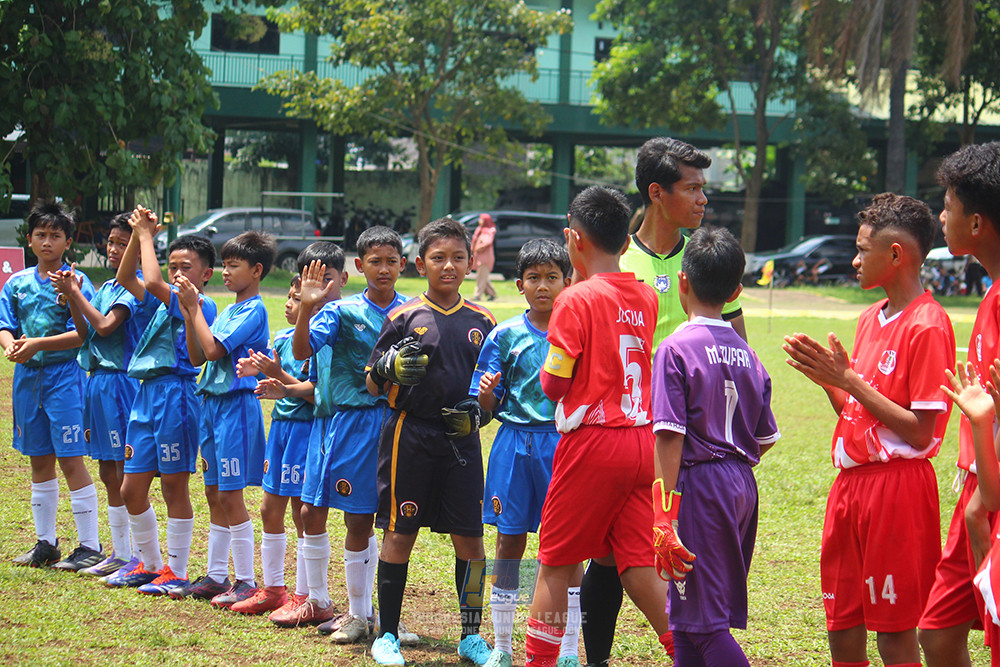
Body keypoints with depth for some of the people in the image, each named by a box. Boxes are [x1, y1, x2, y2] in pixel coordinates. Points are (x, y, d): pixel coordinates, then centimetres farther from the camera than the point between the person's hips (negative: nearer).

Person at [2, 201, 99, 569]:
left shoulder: (76, 282, -6)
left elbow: (82, 334, -13)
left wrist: (38, 345, -21)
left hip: (64, 376, -5)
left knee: (71, 460, -7)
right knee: (39, 462, 12)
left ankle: (90, 546, -1)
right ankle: (45, 543, 20)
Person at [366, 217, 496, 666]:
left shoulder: (481, 321, 7)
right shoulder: (404, 317, 1)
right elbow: (373, 385, 2)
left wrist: (479, 411, -6)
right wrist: (391, 367, -19)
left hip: (461, 440, 2)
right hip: (410, 435, -2)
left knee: (470, 538, 1)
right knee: (399, 535, 2)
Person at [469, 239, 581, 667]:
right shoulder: (506, 335, 4)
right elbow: (488, 405, 4)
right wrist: (487, 391, -16)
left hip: (563, 443, -1)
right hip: (514, 443, 1)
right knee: (509, 541, 5)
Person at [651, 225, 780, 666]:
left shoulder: (677, 348, -11)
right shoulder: (745, 353, 8)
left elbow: (670, 437, -16)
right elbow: (766, 438, 11)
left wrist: (664, 515, -15)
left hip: (699, 485, -7)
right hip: (742, 485, 7)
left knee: (705, 621, -5)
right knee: (690, 615, 16)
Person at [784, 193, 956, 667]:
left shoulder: (928, 326, -13)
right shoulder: (871, 318, 14)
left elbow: (920, 432, -17)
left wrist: (849, 380, -16)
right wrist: (827, 377, 0)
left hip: (896, 484, -9)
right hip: (851, 481, 9)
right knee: (841, 627, 11)